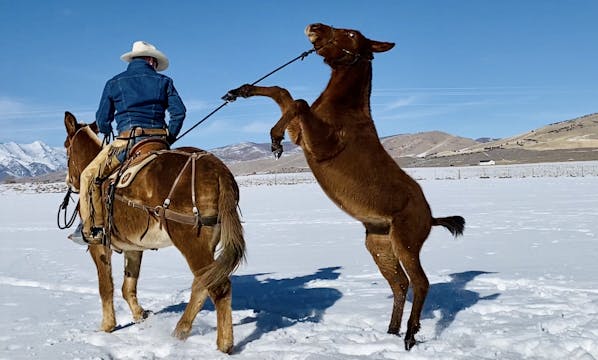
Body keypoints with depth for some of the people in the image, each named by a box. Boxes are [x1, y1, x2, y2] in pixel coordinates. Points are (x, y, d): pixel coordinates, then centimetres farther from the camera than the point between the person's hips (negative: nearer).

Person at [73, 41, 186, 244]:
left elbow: (102, 120, 13)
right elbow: (179, 112, 1)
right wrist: (170, 138, 13)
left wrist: (107, 132, 36)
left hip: (127, 142, -2)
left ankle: (93, 229, 1)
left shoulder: (114, 83, 11)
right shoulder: (164, 82, 12)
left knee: (89, 176, 10)